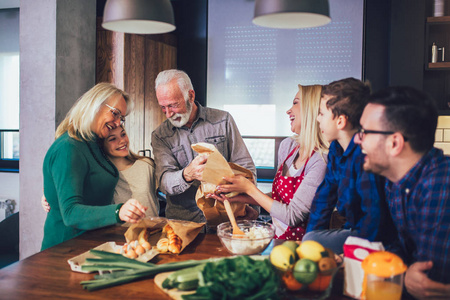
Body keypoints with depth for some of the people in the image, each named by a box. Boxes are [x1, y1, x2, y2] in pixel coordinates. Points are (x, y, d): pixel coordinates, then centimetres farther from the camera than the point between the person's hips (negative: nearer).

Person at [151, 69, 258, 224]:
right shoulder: (159, 136, 7)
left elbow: (246, 167, 8)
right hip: (182, 219, 1)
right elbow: (164, 181, -6)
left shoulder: (223, 120, 7)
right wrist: (187, 175, -29)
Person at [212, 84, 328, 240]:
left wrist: (250, 189, -12)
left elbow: (292, 217, -18)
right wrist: (239, 196, 3)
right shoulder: (287, 145, 5)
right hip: (275, 236, 6)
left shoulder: (322, 160, -19)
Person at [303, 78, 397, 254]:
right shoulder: (336, 148, 4)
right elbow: (324, 196, 13)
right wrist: (312, 233, 6)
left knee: (311, 241, -24)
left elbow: (374, 214, -26)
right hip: (351, 229, 8)